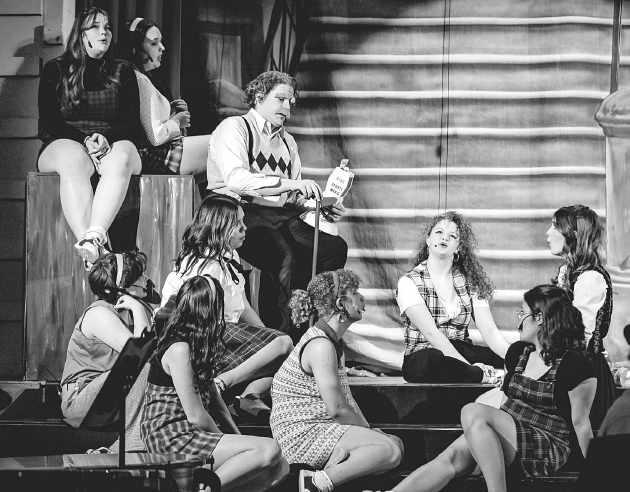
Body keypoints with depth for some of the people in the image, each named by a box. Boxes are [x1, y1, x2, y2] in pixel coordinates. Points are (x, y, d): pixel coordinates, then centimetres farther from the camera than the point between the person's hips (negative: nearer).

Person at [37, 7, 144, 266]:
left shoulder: (122, 73, 16)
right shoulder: (55, 70, 11)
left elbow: (133, 125, 6)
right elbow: (48, 124, 2)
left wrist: (106, 138, -16)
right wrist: (84, 140, -15)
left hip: (113, 144, 1)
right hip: (65, 143, -1)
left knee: (121, 158, -36)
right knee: (73, 161, -39)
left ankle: (94, 236, -56)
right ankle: (91, 249, -55)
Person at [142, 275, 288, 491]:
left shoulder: (196, 345, 16)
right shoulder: (179, 349, -15)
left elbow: (212, 397, 17)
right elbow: (196, 416, -16)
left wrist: (237, 438, 7)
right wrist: (226, 444, -3)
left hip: (191, 434, 10)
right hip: (172, 439, -10)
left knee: (279, 467, -3)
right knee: (268, 450, -22)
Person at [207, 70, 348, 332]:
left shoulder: (287, 141, 26)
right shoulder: (234, 128, 1)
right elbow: (236, 179, -18)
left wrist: (322, 208, 1)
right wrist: (288, 183, -27)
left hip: (282, 217, 7)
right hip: (243, 216, -7)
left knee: (334, 247, -18)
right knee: (285, 256, -35)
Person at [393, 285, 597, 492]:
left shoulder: (573, 364, -9)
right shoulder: (517, 352, 15)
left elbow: (580, 423, -6)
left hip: (550, 449, -7)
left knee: (472, 413, -28)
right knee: (453, 457, -21)